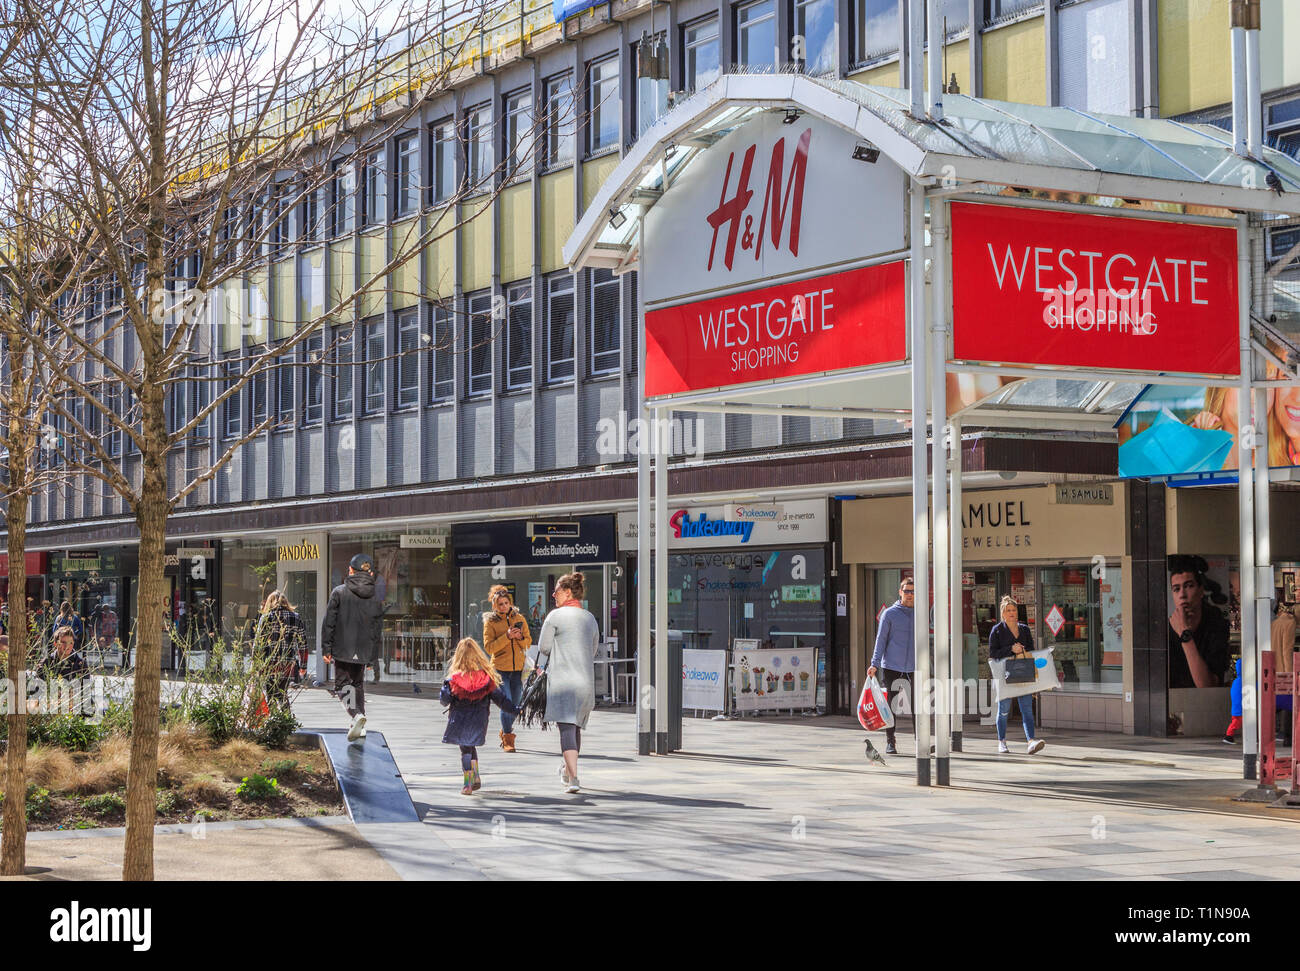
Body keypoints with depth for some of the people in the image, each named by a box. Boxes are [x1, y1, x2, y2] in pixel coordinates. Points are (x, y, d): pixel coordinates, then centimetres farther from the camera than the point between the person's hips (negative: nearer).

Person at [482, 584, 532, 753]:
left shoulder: (519, 618, 9)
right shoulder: (490, 622, 0)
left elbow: (528, 642, 12)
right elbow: (489, 647, -8)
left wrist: (520, 637, -10)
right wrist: (507, 636, -18)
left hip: (517, 668, 4)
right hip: (500, 668, -4)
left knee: (515, 705, 10)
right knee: (507, 704, -12)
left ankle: (505, 732, 32)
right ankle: (508, 739, -3)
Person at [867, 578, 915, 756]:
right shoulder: (890, 613, 0)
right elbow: (881, 639, 0)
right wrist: (875, 664, -7)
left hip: (913, 668, 3)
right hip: (891, 666, -2)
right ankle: (890, 742, 9)